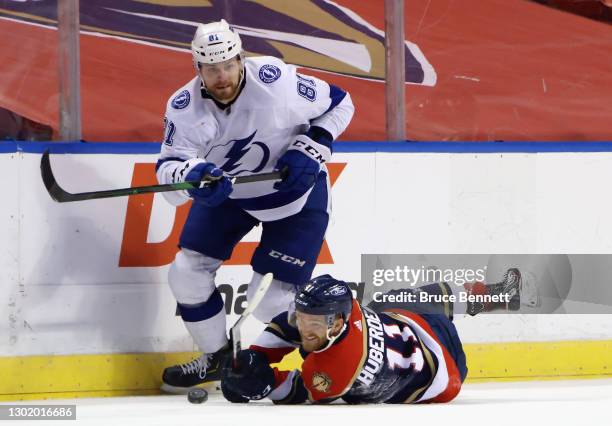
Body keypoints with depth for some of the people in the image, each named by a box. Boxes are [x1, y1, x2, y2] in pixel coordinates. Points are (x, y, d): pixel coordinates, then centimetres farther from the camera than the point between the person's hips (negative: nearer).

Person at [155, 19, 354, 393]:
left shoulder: (276, 81, -29)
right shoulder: (185, 108, -21)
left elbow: (339, 104, -13)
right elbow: (169, 169, -29)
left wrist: (310, 151, -24)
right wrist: (192, 174, -52)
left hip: (296, 192, -4)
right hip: (226, 191, 4)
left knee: (271, 299, -10)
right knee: (188, 273, 0)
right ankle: (217, 358, 23)